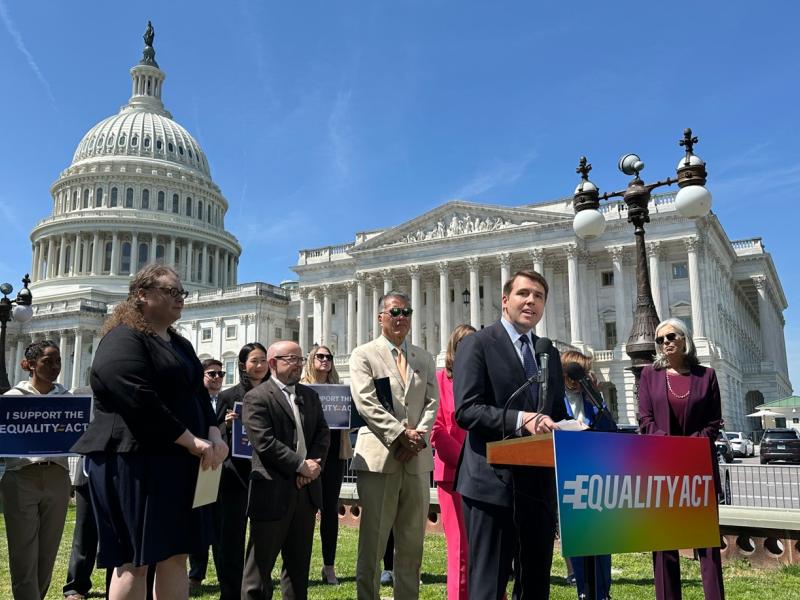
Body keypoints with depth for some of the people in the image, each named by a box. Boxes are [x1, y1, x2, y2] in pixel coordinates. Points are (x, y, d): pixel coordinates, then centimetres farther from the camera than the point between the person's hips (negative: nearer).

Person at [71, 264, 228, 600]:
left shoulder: (180, 345, 17)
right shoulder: (123, 339, -11)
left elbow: (199, 395, 16)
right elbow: (140, 401, -22)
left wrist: (214, 434, -4)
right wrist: (192, 441, -19)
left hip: (179, 463, 9)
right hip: (135, 461, -8)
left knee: (176, 554, 9)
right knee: (134, 559, -2)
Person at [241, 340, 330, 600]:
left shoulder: (310, 395, 14)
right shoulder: (257, 398, -8)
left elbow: (322, 433, 9)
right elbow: (265, 443, -17)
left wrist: (313, 465, -8)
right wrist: (302, 466, -15)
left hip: (306, 490, 6)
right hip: (273, 491, -6)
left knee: (299, 563, 15)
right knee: (260, 562, 3)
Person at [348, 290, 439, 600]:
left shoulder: (424, 358, 16)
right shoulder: (364, 355, 2)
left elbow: (432, 403, 9)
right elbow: (366, 403, -9)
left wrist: (418, 437, -8)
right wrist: (402, 434, -15)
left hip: (417, 459, 4)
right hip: (379, 457, -4)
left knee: (412, 545, 10)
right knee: (372, 542, 1)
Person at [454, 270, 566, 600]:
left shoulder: (550, 353, 17)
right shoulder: (477, 344, -4)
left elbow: (557, 412, 19)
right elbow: (466, 410, -14)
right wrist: (520, 419, -24)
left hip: (539, 484, 7)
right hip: (493, 483, -6)